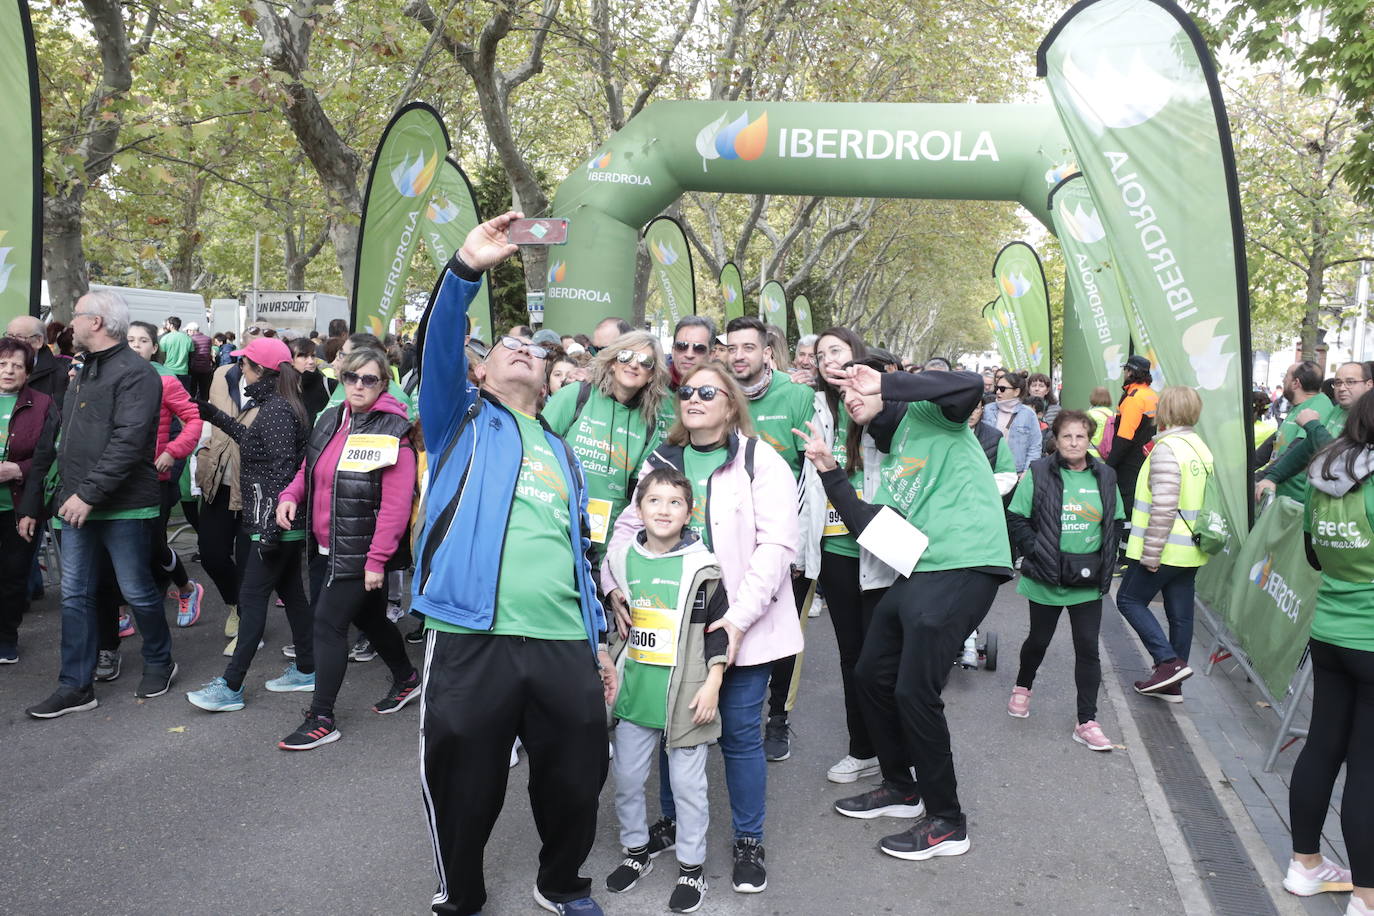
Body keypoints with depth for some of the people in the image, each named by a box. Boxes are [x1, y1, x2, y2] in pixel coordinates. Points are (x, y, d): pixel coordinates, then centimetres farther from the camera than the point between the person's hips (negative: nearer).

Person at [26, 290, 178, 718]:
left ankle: (159, 663, 26)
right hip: (77, 504, 8)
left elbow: (127, 442, -22)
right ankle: (76, 687, 15)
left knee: (137, 590, 5)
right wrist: (68, 491, 12)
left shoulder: (135, 373, -14)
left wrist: (89, 494, -23)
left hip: (122, 507, -8)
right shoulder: (84, 372, 15)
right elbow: (69, 437, 21)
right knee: (74, 596, 8)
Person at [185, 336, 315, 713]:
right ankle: (306, 670, 25)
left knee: (252, 597, -6)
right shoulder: (281, 404, 13)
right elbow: (255, 441, 29)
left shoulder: (276, 409, -17)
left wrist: (270, 527, -24)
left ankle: (230, 686, -1)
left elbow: (282, 470, -23)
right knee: (290, 591, 16)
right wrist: (216, 416, 33)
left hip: (273, 522, -10)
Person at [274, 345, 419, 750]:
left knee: (328, 623, -7)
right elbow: (309, 470, 20)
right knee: (369, 617, 20)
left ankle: (321, 719, 6)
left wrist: (377, 560, -23)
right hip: (327, 547, 7)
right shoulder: (330, 420, 7)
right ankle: (406, 678, 43)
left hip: (360, 551, -7)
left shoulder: (392, 432, -16)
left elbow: (396, 504, -20)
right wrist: (290, 495, -1)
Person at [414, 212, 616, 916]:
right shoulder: (463, 421, 12)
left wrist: (598, 639, 18)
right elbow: (437, 350, -8)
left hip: (564, 646, 4)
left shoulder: (561, 453, 23)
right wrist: (467, 269, -23)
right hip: (470, 640, -4)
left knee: (576, 781, 12)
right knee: (464, 791, 6)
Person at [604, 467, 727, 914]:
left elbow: (718, 631, -5)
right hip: (635, 693, 4)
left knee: (688, 785, 6)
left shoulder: (701, 567, -8)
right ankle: (636, 852, 36)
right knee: (626, 779, 14)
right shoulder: (621, 560, 3)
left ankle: (692, 868, 23)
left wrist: (712, 684, -9)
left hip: (686, 697, -4)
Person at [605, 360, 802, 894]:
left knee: (739, 732, 4)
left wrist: (739, 617, -20)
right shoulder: (660, 461, 9)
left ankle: (749, 840, 22)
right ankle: (673, 820, 35)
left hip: (739, 625, -4)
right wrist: (614, 585, -11)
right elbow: (630, 526, 7)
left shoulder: (761, 463, -6)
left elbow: (776, 546, -13)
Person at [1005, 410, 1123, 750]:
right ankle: (1023, 686, 44)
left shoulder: (1104, 477, 5)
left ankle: (1087, 721, 9)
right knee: (1039, 639, 15)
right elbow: (1016, 518, -6)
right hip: (1047, 579, -2)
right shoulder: (1039, 473, -7)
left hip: (1088, 581, 2)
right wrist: (1036, 550, -15)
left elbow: (1114, 524, 13)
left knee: (1088, 647, 1)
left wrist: (1106, 562, 3)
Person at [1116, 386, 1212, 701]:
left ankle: (1169, 661, -6)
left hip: (1166, 548, -9)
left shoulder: (1166, 449, -17)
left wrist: (1151, 553, -19)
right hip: (1191, 550, 9)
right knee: (1180, 613, 11)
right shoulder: (1201, 447, 12)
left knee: (1129, 599, 6)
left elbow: (1164, 507, -23)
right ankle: (1171, 684, 19)